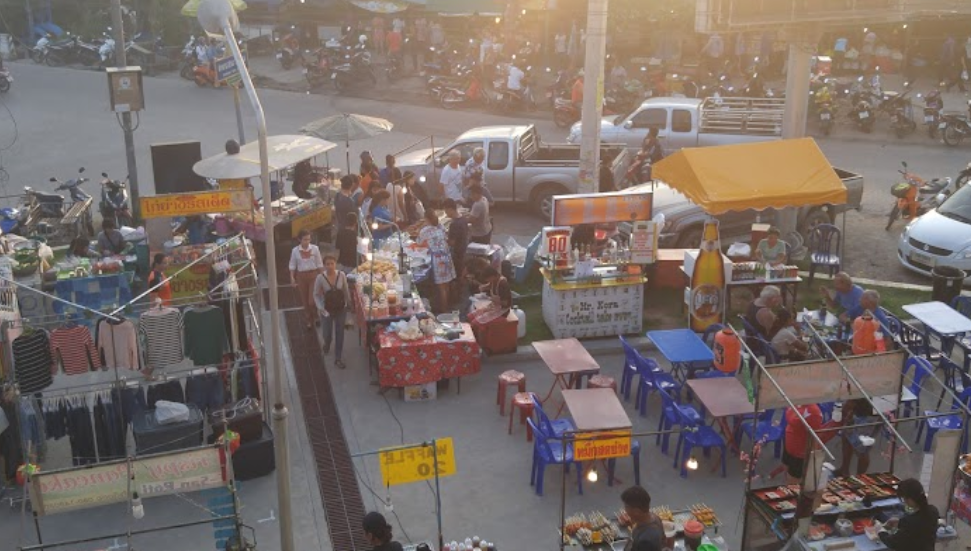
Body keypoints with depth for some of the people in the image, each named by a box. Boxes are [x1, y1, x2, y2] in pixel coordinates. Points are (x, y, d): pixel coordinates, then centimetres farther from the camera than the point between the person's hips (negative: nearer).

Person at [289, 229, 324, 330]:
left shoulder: (315, 249, -5)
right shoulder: (295, 251, -4)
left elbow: (319, 264, 2)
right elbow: (292, 265, 4)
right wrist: (292, 277, -2)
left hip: (313, 275, -1)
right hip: (301, 276, 2)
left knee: (313, 300, -8)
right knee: (305, 300, 9)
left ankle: (316, 317, 20)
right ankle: (309, 321, 25)